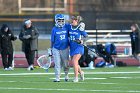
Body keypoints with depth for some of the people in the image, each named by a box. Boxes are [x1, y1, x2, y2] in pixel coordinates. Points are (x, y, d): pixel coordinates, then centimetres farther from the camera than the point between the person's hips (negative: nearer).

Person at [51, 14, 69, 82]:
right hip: (56, 49, -1)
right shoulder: (54, 29, -3)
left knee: (66, 64, 9)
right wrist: (51, 49, 6)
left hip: (65, 49, 1)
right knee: (57, 64, -3)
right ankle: (57, 78, 4)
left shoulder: (66, 27, -2)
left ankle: (66, 75, 33)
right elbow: (52, 40, 3)